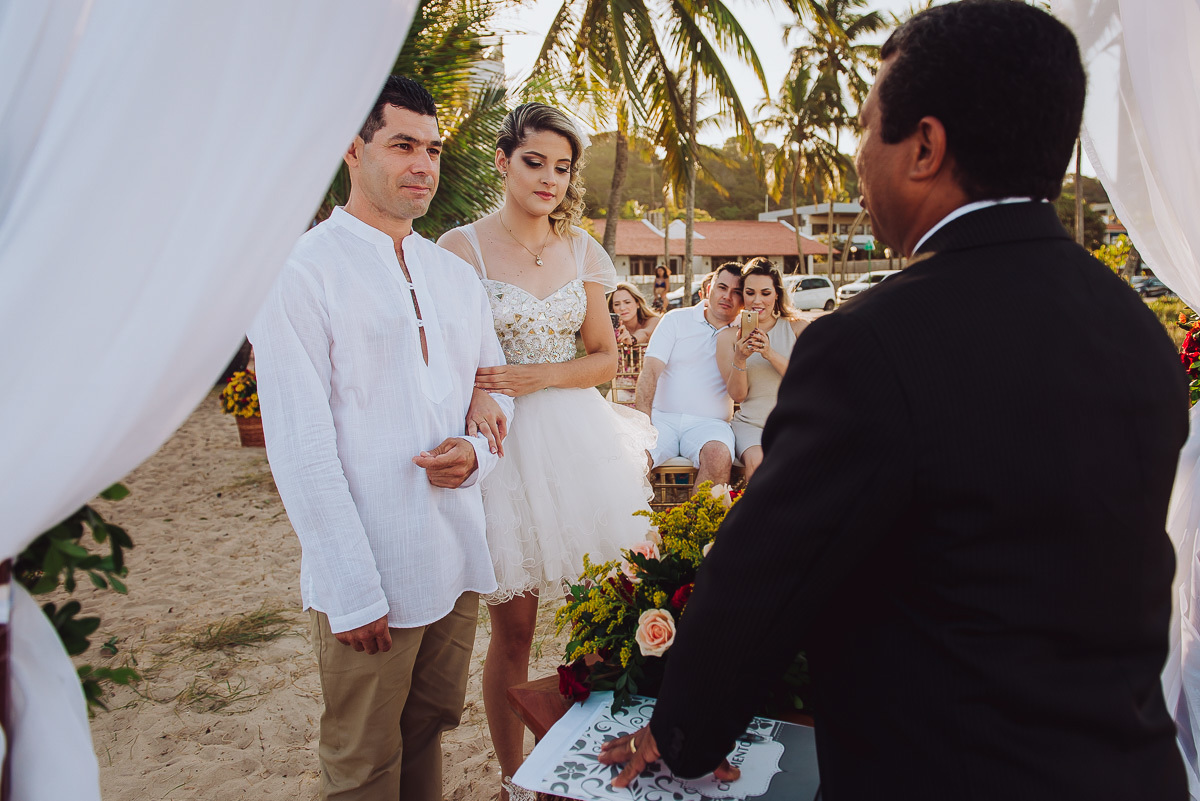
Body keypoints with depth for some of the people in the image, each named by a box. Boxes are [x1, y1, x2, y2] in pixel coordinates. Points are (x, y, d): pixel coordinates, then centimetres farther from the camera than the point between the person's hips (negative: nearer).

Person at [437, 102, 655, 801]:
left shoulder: (581, 248, 9)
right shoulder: (464, 246, -4)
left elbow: (606, 357, 9)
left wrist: (538, 378, -8)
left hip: (581, 440, 4)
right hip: (505, 448, -3)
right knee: (514, 627, 6)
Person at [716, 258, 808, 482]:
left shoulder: (798, 328, 7)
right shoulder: (728, 336, 6)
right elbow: (737, 395, 1)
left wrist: (770, 354, -18)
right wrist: (740, 359, -18)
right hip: (751, 423, 0)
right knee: (758, 464, -31)